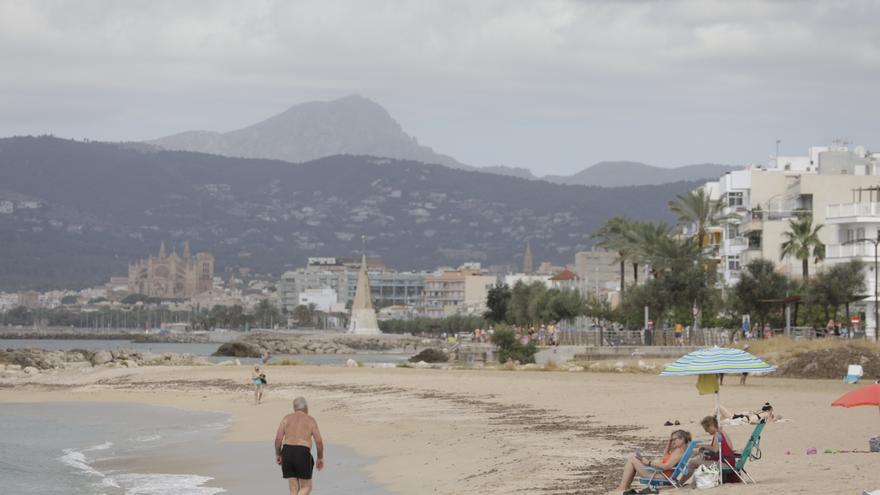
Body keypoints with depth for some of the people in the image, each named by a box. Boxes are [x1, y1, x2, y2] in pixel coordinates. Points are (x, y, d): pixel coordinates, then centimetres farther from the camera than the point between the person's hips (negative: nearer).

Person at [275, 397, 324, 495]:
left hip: (287, 453, 3)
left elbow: (278, 438, 0)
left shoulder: (287, 418, 9)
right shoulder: (310, 420, 4)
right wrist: (320, 458, 12)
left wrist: (278, 455, 13)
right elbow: (319, 441, -1)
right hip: (302, 454, -3)